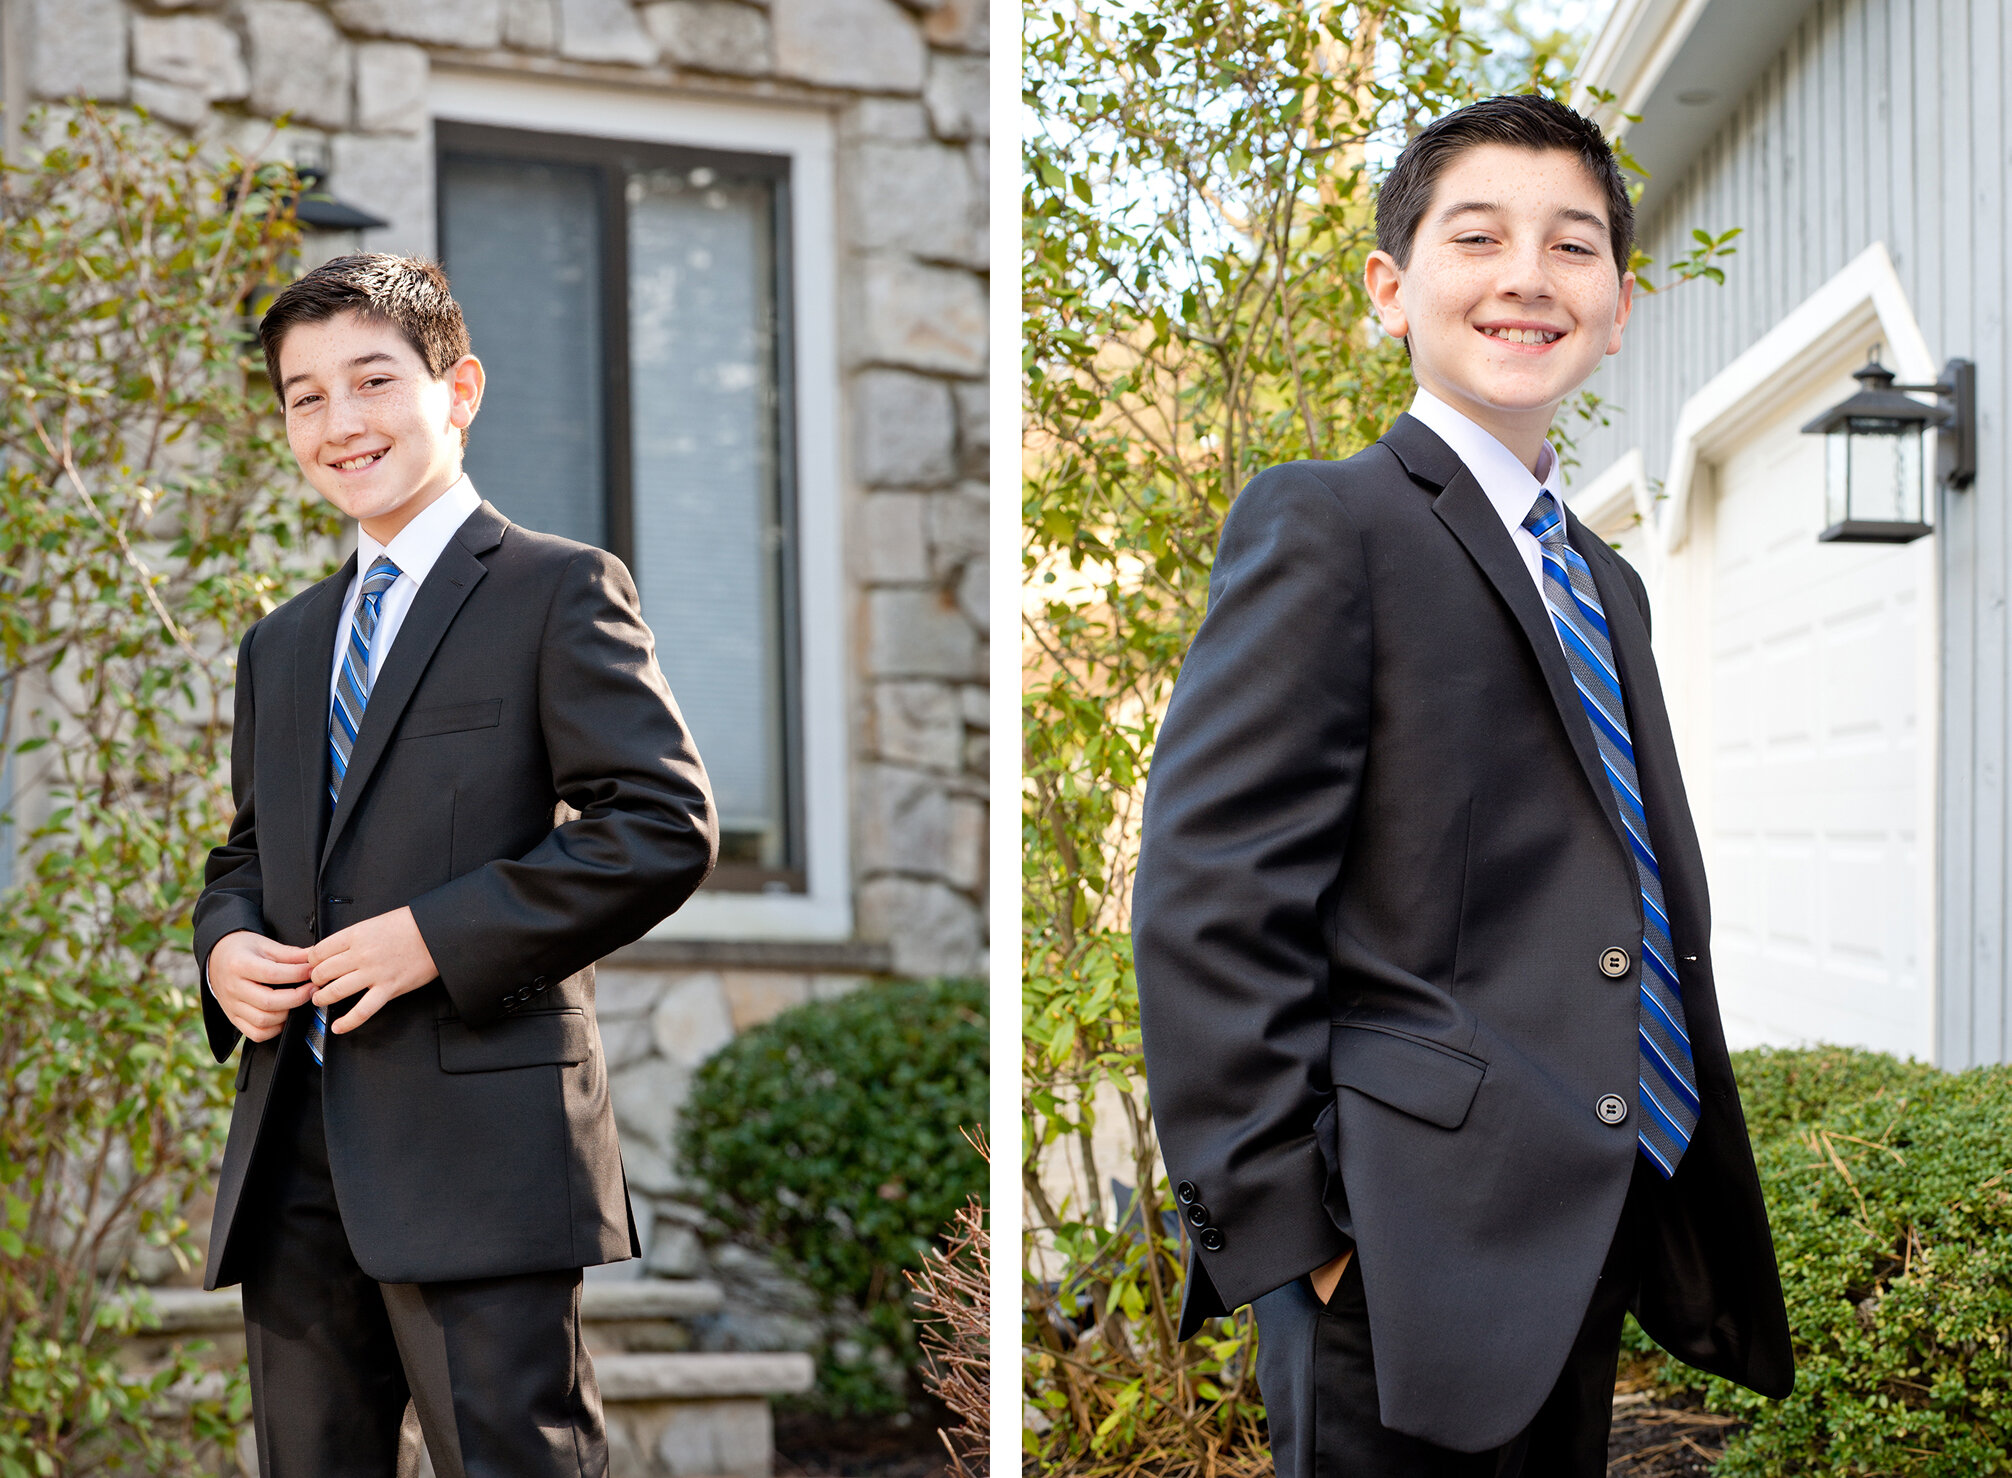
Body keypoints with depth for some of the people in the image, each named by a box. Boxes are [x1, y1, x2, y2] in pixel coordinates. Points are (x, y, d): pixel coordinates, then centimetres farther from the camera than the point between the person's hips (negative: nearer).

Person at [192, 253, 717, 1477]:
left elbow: (667, 825, -11)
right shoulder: (283, 644, 22)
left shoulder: (558, 591, -1)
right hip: (291, 1156, 7)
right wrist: (226, 943, 4)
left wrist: (438, 937, -16)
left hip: (477, 1145, -7)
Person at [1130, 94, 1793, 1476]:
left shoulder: (1607, 584, 20)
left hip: (1592, 1245, 8)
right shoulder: (1325, 522, -7)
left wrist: (1692, 1193, 14)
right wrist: (1283, 1229, -18)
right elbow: (1208, 897, -15)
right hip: (1413, 1257, -8)